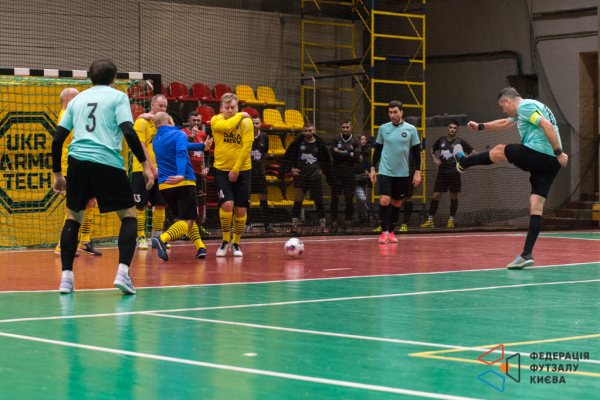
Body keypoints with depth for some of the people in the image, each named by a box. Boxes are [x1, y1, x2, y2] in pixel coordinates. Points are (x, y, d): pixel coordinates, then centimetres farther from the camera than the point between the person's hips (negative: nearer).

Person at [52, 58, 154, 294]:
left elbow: (57, 139, 14)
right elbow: (128, 132, -7)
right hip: (108, 163, -4)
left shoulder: (77, 99, 19)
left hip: (78, 161, 4)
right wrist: (145, 165, -4)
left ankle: (66, 277, 9)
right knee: (129, 215, 9)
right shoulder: (118, 97, 8)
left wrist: (57, 173, 22)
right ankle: (122, 272, -8)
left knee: (73, 217, 18)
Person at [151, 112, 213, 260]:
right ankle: (162, 239, -32)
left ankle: (200, 247, 13)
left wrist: (202, 146, 42)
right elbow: (181, 154, -22)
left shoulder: (156, 140, 18)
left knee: (185, 218, 22)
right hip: (184, 183, -7)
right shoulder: (178, 134, -3)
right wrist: (181, 174, -37)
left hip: (164, 186, 7)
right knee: (188, 221, -7)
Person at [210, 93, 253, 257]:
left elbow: (246, 147, -9)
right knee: (227, 204, -16)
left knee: (240, 210, 0)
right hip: (222, 169, 0)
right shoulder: (216, 120, 0)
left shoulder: (246, 122, -3)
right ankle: (225, 241, 4)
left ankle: (235, 244, 20)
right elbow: (226, 126, -24)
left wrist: (236, 169, -14)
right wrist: (240, 115, -9)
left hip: (242, 170, 0)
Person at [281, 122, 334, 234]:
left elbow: (326, 160, 14)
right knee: (298, 201, -3)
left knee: (318, 201, 4)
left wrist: (322, 170, 6)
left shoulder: (319, 144, 2)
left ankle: (323, 226, 11)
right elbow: (288, 157, 7)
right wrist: (291, 168, -2)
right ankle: (294, 226, 1)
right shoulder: (297, 143, 0)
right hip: (300, 176, -1)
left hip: (315, 177, 1)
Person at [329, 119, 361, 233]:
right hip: (336, 173, 0)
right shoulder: (336, 140, 6)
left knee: (349, 198, 1)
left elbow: (357, 157, -9)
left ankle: (348, 223, 10)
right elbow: (333, 153, -10)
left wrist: (341, 153, -9)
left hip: (350, 174, 0)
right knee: (334, 198, -1)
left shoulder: (355, 142, 4)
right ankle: (334, 223, 4)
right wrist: (349, 154, -10)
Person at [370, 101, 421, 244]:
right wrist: (373, 168, 6)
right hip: (385, 172, -1)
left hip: (402, 173, 1)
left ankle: (391, 232, 20)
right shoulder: (383, 128, 2)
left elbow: (416, 151, 4)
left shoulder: (411, 129, 0)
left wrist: (417, 172, 0)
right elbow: (378, 149, 11)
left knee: (396, 203, 8)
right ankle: (384, 232, -7)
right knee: (384, 201, -14)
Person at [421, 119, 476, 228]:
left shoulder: (460, 142, 1)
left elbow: (474, 153, 3)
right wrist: (434, 159, 8)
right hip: (442, 172, 2)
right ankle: (430, 220, 1)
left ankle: (451, 220, 12)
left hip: (454, 173, -2)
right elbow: (431, 149, 27)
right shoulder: (441, 140, 11)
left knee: (454, 196, 1)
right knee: (436, 196, -2)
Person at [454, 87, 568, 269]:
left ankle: (463, 163, 42)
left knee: (499, 150, 18)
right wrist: (480, 126, 52)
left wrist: (559, 152, -20)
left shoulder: (525, 106, -4)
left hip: (534, 154, -9)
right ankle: (527, 254, -4)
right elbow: (505, 123, 44)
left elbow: (548, 126, -19)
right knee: (536, 207, 2)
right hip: (551, 164, 9)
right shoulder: (528, 108, 27)